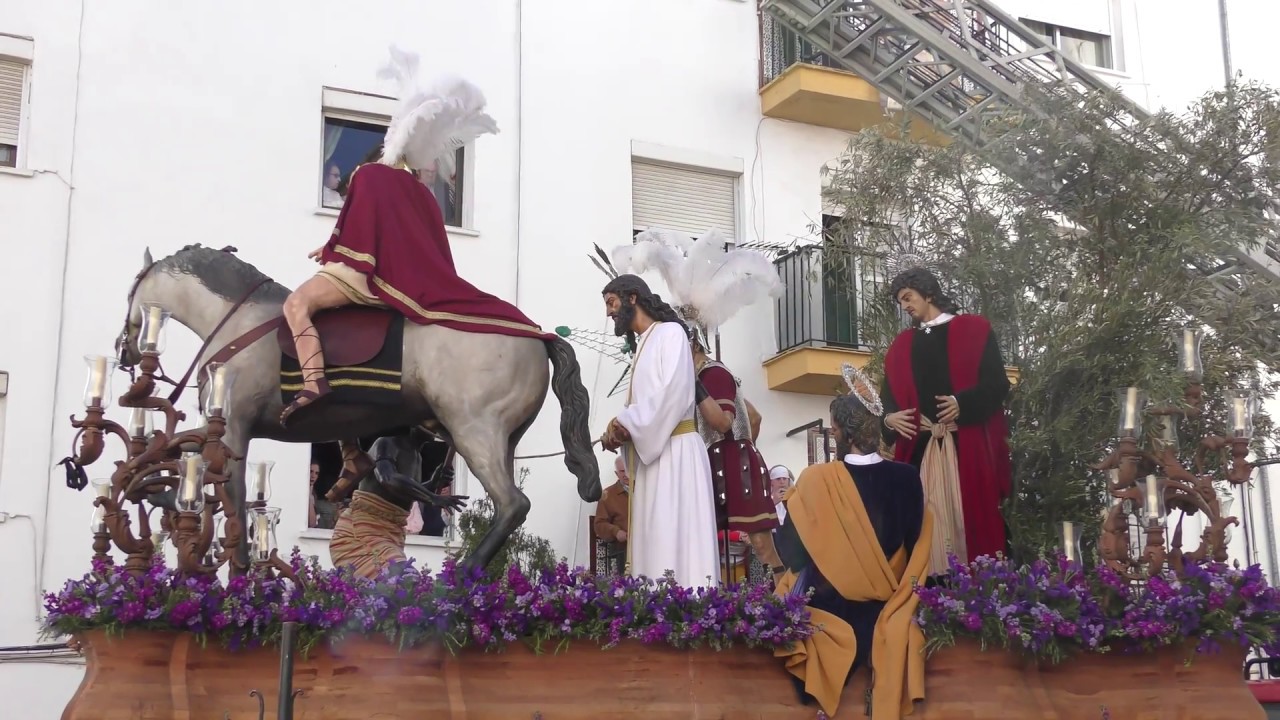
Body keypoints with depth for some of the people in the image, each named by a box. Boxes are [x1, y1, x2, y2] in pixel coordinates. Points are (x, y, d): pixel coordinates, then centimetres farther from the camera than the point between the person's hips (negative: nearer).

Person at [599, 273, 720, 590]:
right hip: (649, 453, 8)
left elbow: (675, 393, -14)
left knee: (676, 539, -13)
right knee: (653, 542, 2)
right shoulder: (641, 346, 23)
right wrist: (621, 431, -2)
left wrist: (626, 422, -10)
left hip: (674, 451, -8)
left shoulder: (670, 333, 0)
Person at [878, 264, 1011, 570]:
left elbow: (997, 383, -2)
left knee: (972, 515, -6)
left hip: (968, 443, -3)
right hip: (920, 447, 3)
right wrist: (889, 418, -7)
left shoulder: (974, 329, 7)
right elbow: (889, 397, 14)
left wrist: (963, 404, -18)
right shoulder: (901, 346, 18)